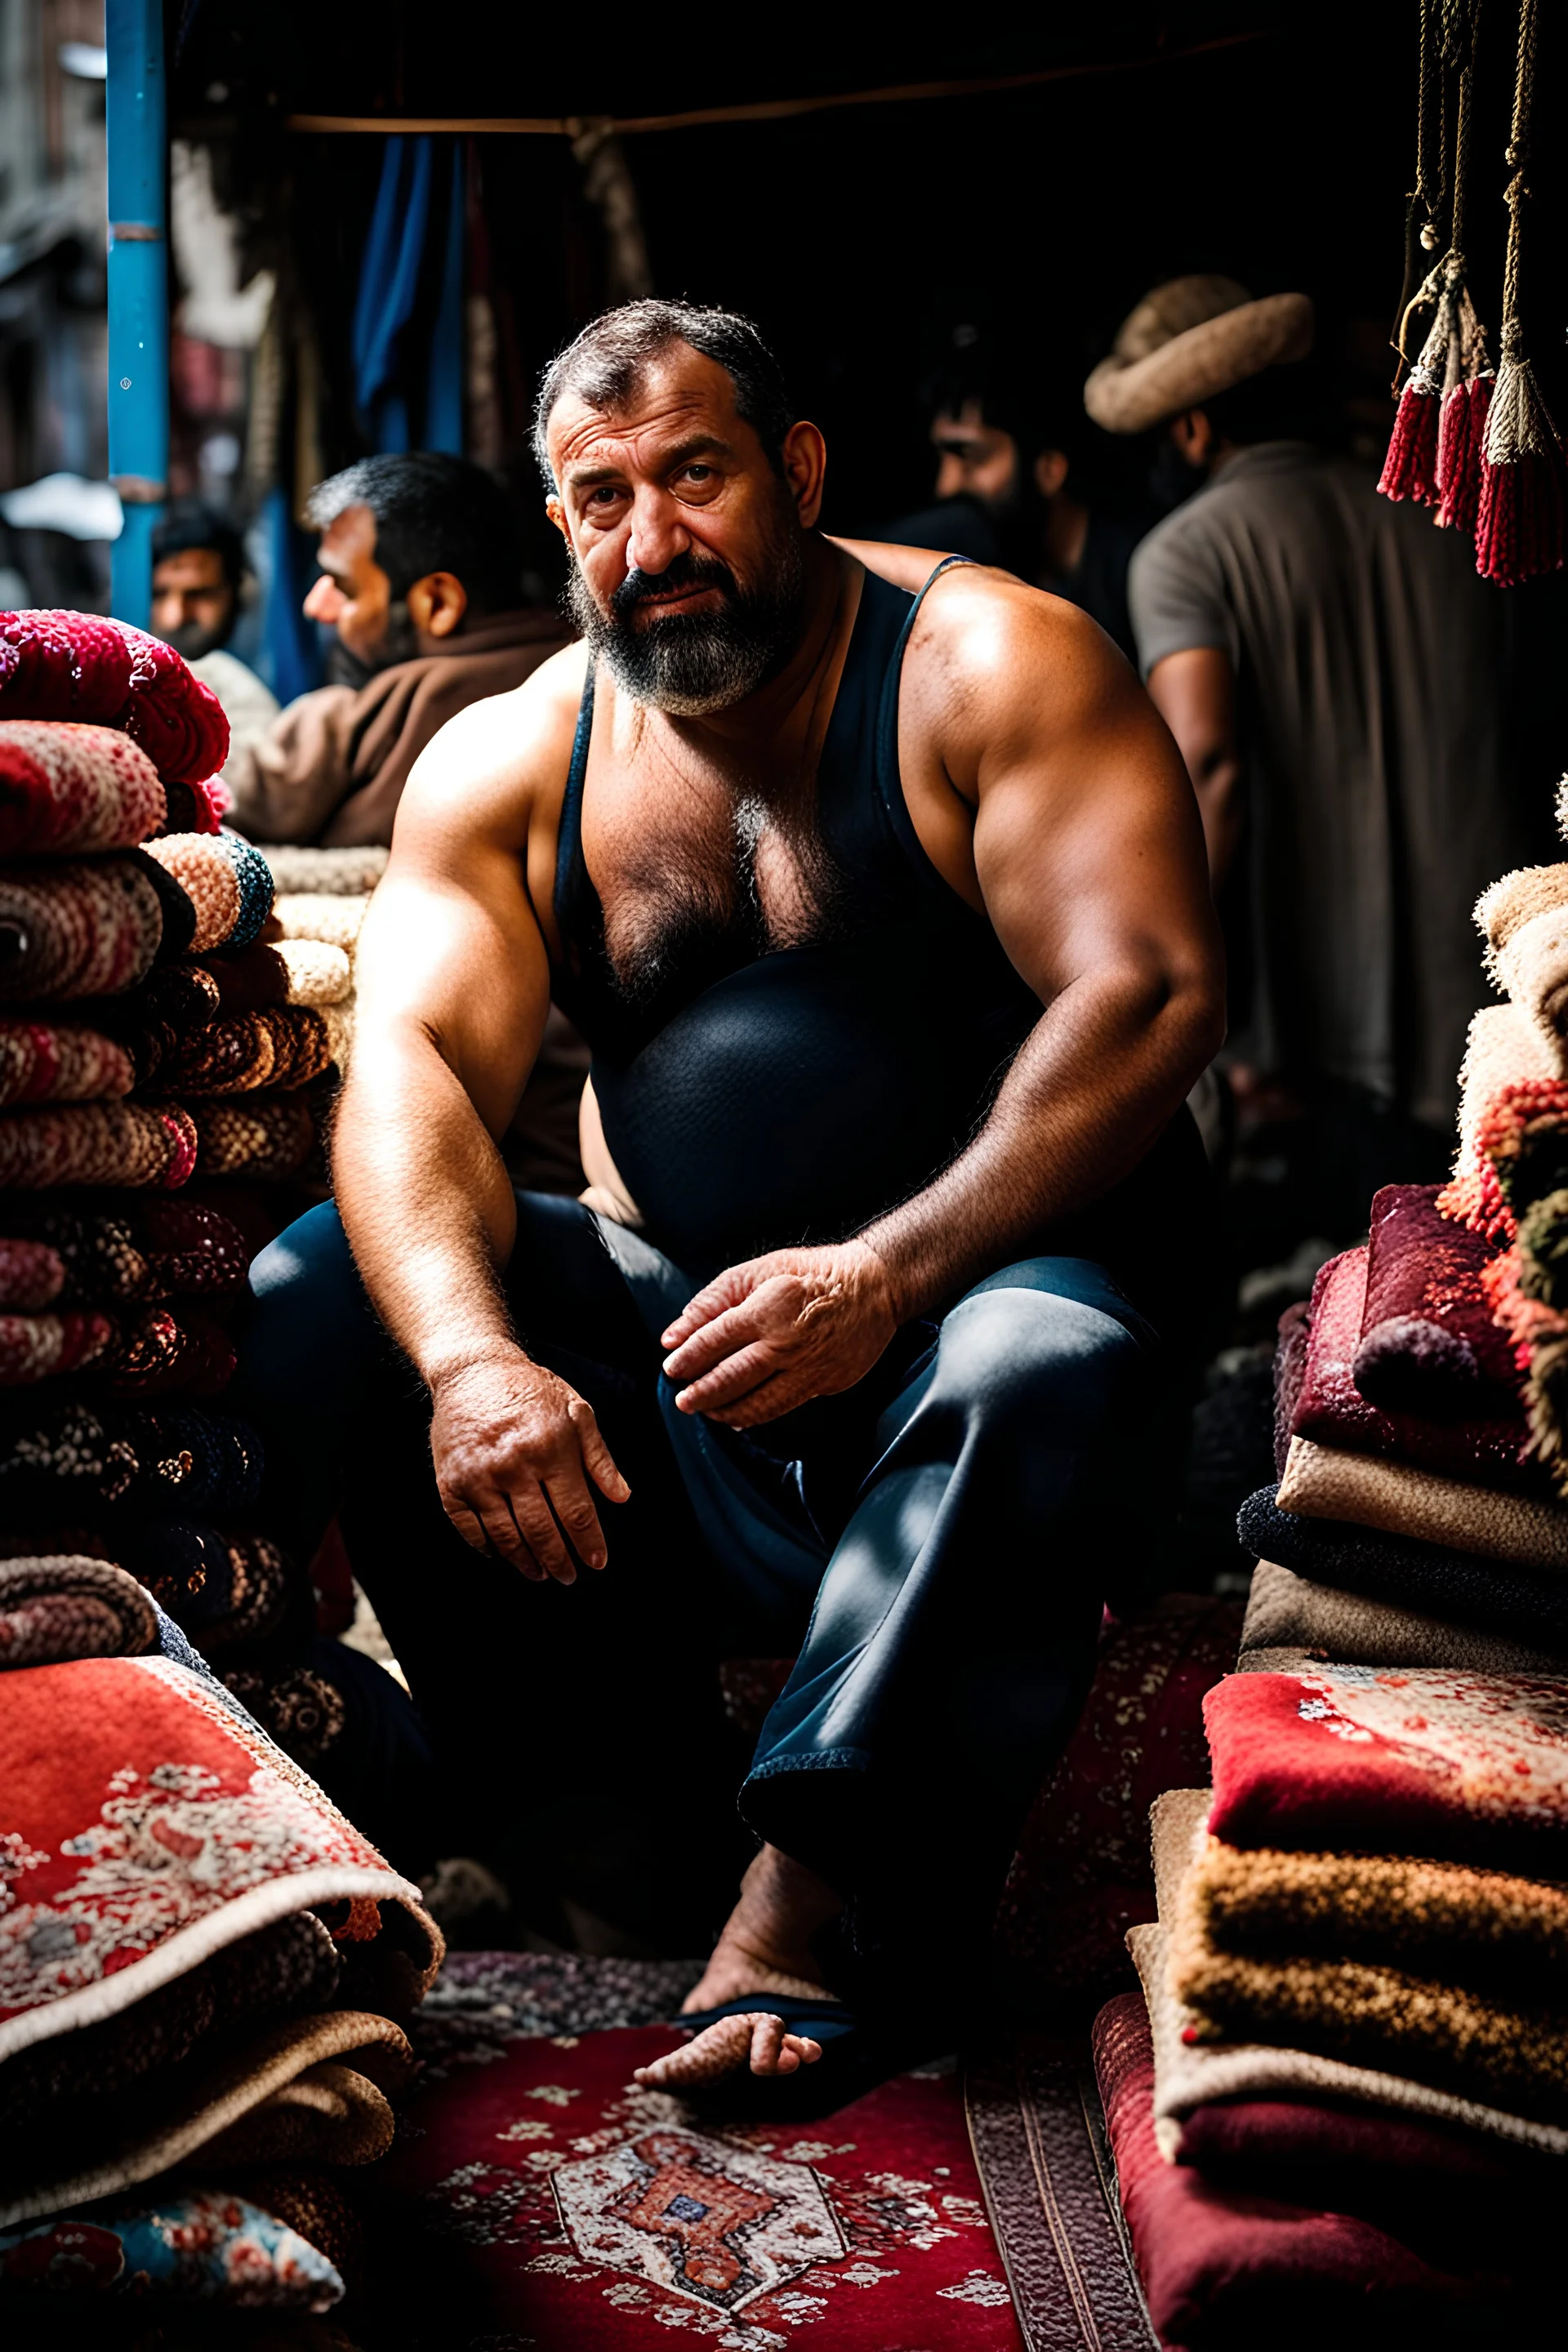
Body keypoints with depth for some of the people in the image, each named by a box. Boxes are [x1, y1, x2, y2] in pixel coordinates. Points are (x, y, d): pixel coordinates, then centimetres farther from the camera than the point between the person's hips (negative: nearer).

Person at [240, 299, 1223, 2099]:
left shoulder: (987, 665, -9)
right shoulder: (506, 760, 2)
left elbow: (1152, 997, -20)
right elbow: (411, 1067, -11)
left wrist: (884, 1276, -33)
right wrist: (469, 1355, -32)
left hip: (989, 1264, -4)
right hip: (672, 1309, 4)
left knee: (1045, 1365, -37)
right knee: (311, 1301, -14)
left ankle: (823, 1906, -33)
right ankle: (629, 1794, -10)